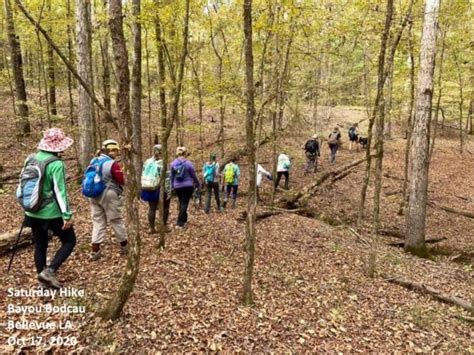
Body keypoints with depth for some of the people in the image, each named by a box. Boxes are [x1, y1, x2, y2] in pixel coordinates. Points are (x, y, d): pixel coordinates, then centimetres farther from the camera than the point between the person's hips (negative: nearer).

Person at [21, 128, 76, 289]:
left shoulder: (30, 159, 4)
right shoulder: (56, 164, -18)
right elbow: (60, 192, -21)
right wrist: (67, 215, -18)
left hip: (33, 213, 7)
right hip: (52, 213, -7)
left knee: (40, 246, 17)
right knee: (69, 241, 10)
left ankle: (43, 281, 26)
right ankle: (49, 271, -2)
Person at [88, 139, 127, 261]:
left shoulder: (93, 162, 7)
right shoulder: (113, 164, -16)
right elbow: (122, 181, -13)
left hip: (94, 195, 6)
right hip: (109, 196, -6)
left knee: (98, 222, 10)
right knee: (117, 221, 7)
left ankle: (95, 251, 8)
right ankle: (124, 246, 20)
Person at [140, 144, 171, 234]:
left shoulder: (147, 162, 6)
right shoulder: (162, 163, -13)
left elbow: (143, 176, 11)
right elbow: (166, 179, -17)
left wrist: (144, 189, 17)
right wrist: (168, 191, -13)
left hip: (148, 189, 5)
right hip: (160, 189, -5)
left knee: (152, 208, 11)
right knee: (165, 207, 12)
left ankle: (152, 228, 12)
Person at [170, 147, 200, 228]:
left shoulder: (173, 163, 0)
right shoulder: (188, 163, -10)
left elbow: (172, 176, 7)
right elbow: (193, 175, -2)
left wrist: (172, 186, 19)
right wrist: (198, 184, 11)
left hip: (177, 187, 4)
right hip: (187, 186, -4)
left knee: (181, 203, 19)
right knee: (184, 204, -2)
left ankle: (183, 219, 32)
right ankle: (180, 223, -7)